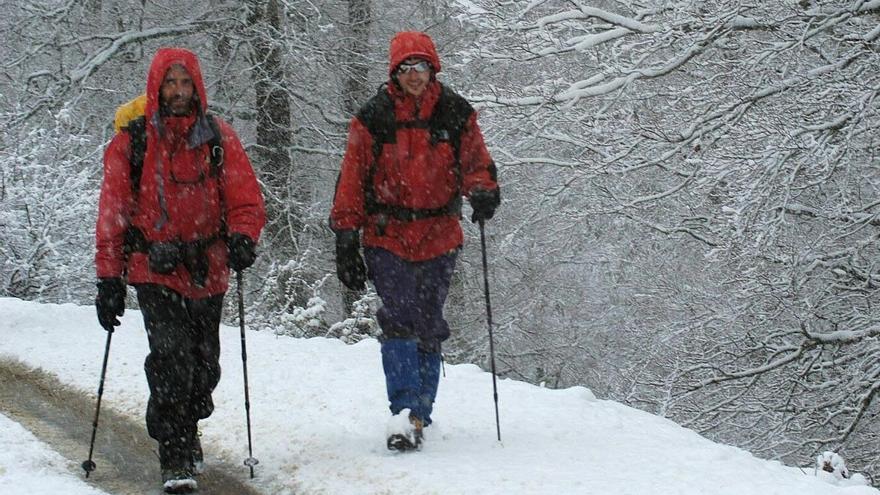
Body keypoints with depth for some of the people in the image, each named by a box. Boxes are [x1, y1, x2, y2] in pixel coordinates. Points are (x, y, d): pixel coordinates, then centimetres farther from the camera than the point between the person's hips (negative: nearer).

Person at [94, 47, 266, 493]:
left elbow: (246, 197, 3)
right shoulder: (131, 141, 0)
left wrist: (242, 237, -19)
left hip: (207, 270, 2)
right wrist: (109, 280, 0)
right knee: (172, 356, -17)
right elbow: (113, 213, 3)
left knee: (204, 364, 10)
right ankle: (175, 457, -10)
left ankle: (186, 428, 38)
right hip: (154, 271, -2)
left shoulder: (218, 138, 4)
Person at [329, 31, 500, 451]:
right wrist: (346, 239, -1)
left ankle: (420, 413, 18)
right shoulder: (373, 118, 0)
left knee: (429, 328, 7)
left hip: (439, 237, 2)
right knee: (399, 321, -16)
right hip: (388, 236, -2)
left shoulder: (456, 115, 3)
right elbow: (352, 181, 4)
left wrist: (483, 192, -17)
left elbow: (476, 163, 6)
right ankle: (406, 413, -22)